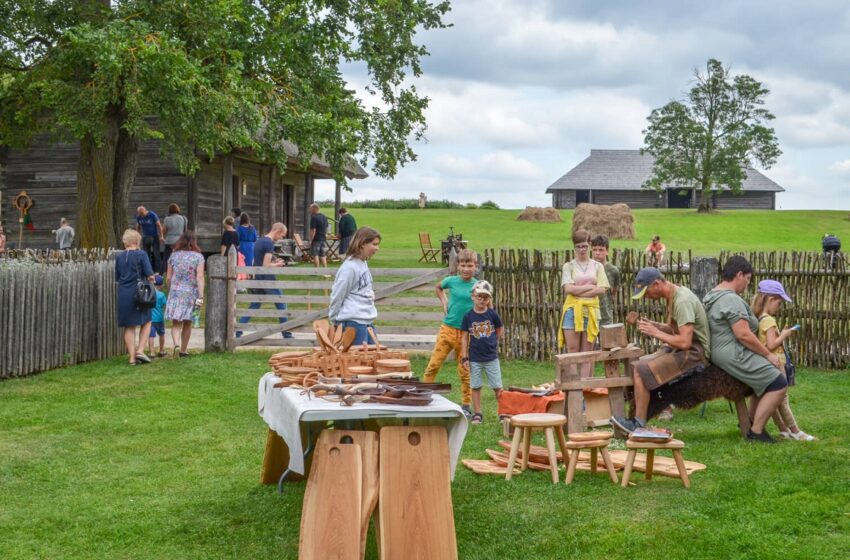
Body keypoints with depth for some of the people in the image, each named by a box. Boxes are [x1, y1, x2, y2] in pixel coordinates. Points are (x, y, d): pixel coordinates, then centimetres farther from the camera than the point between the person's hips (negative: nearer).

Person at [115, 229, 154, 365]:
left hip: (123, 294, 4)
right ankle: (140, 350, -1)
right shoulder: (141, 254, -7)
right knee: (146, 322, 13)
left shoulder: (119, 257, 7)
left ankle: (132, 357, 7)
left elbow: (117, 278, 12)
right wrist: (150, 280, 9)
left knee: (129, 327, 10)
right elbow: (150, 275, -12)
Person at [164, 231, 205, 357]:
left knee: (176, 323, 1)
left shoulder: (174, 256, 3)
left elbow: (168, 277, 6)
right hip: (191, 293, 0)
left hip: (175, 292, 1)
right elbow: (200, 277, -12)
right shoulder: (198, 257, -4)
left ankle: (176, 345, -23)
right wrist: (201, 296, -13)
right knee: (187, 323, 13)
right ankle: (183, 350, 23)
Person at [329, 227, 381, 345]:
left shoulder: (363, 263, 11)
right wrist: (335, 320, 0)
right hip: (354, 322, -9)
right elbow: (337, 295, -9)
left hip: (367, 320, 9)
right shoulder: (349, 267, -15)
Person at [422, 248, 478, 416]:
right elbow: (438, 287, 23)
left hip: (467, 333, -1)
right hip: (448, 329, 1)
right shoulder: (451, 281, 0)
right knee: (433, 365, -1)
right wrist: (444, 303, 9)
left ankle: (466, 406, 18)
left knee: (465, 371, 6)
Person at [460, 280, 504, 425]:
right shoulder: (468, 316, -5)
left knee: (497, 387, 5)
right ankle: (477, 414, 17)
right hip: (474, 358, 0)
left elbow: (500, 330, 12)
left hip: (492, 357, 0)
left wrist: (492, 342, 8)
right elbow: (465, 337, -2)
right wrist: (464, 357, -4)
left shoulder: (492, 314, -5)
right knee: (475, 386, 8)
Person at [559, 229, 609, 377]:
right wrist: (590, 286, -5)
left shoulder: (597, 266, 11)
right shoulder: (568, 266, 7)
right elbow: (568, 288, -7)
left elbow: (602, 289, -1)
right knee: (572, 350, -4)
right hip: (572, 310, -1)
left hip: (591, 311, 1)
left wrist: (579, 291, -7)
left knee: (587, 351, 1)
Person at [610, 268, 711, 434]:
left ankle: (638, 425, -10)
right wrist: (654, 326, 1)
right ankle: (637, 417, 4)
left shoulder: (683, 301, -21)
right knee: (635, 366, 5)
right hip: (681, 350, 10)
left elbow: (685, 341, -27)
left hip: (694, 352, -10)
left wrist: (656, 333, -16)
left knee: (642, 370, -19)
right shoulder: (673, 297, 10)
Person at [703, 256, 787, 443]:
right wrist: (768, 354, -14)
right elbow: (743, 335, -24)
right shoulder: (731, 299, -18)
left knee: (766, 382, 20)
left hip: (721, 353, 11)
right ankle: (756, 432, -6)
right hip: (735, 355, -11)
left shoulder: (713, 296, 15)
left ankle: (749, 423, 23)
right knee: (778, 384, -10)